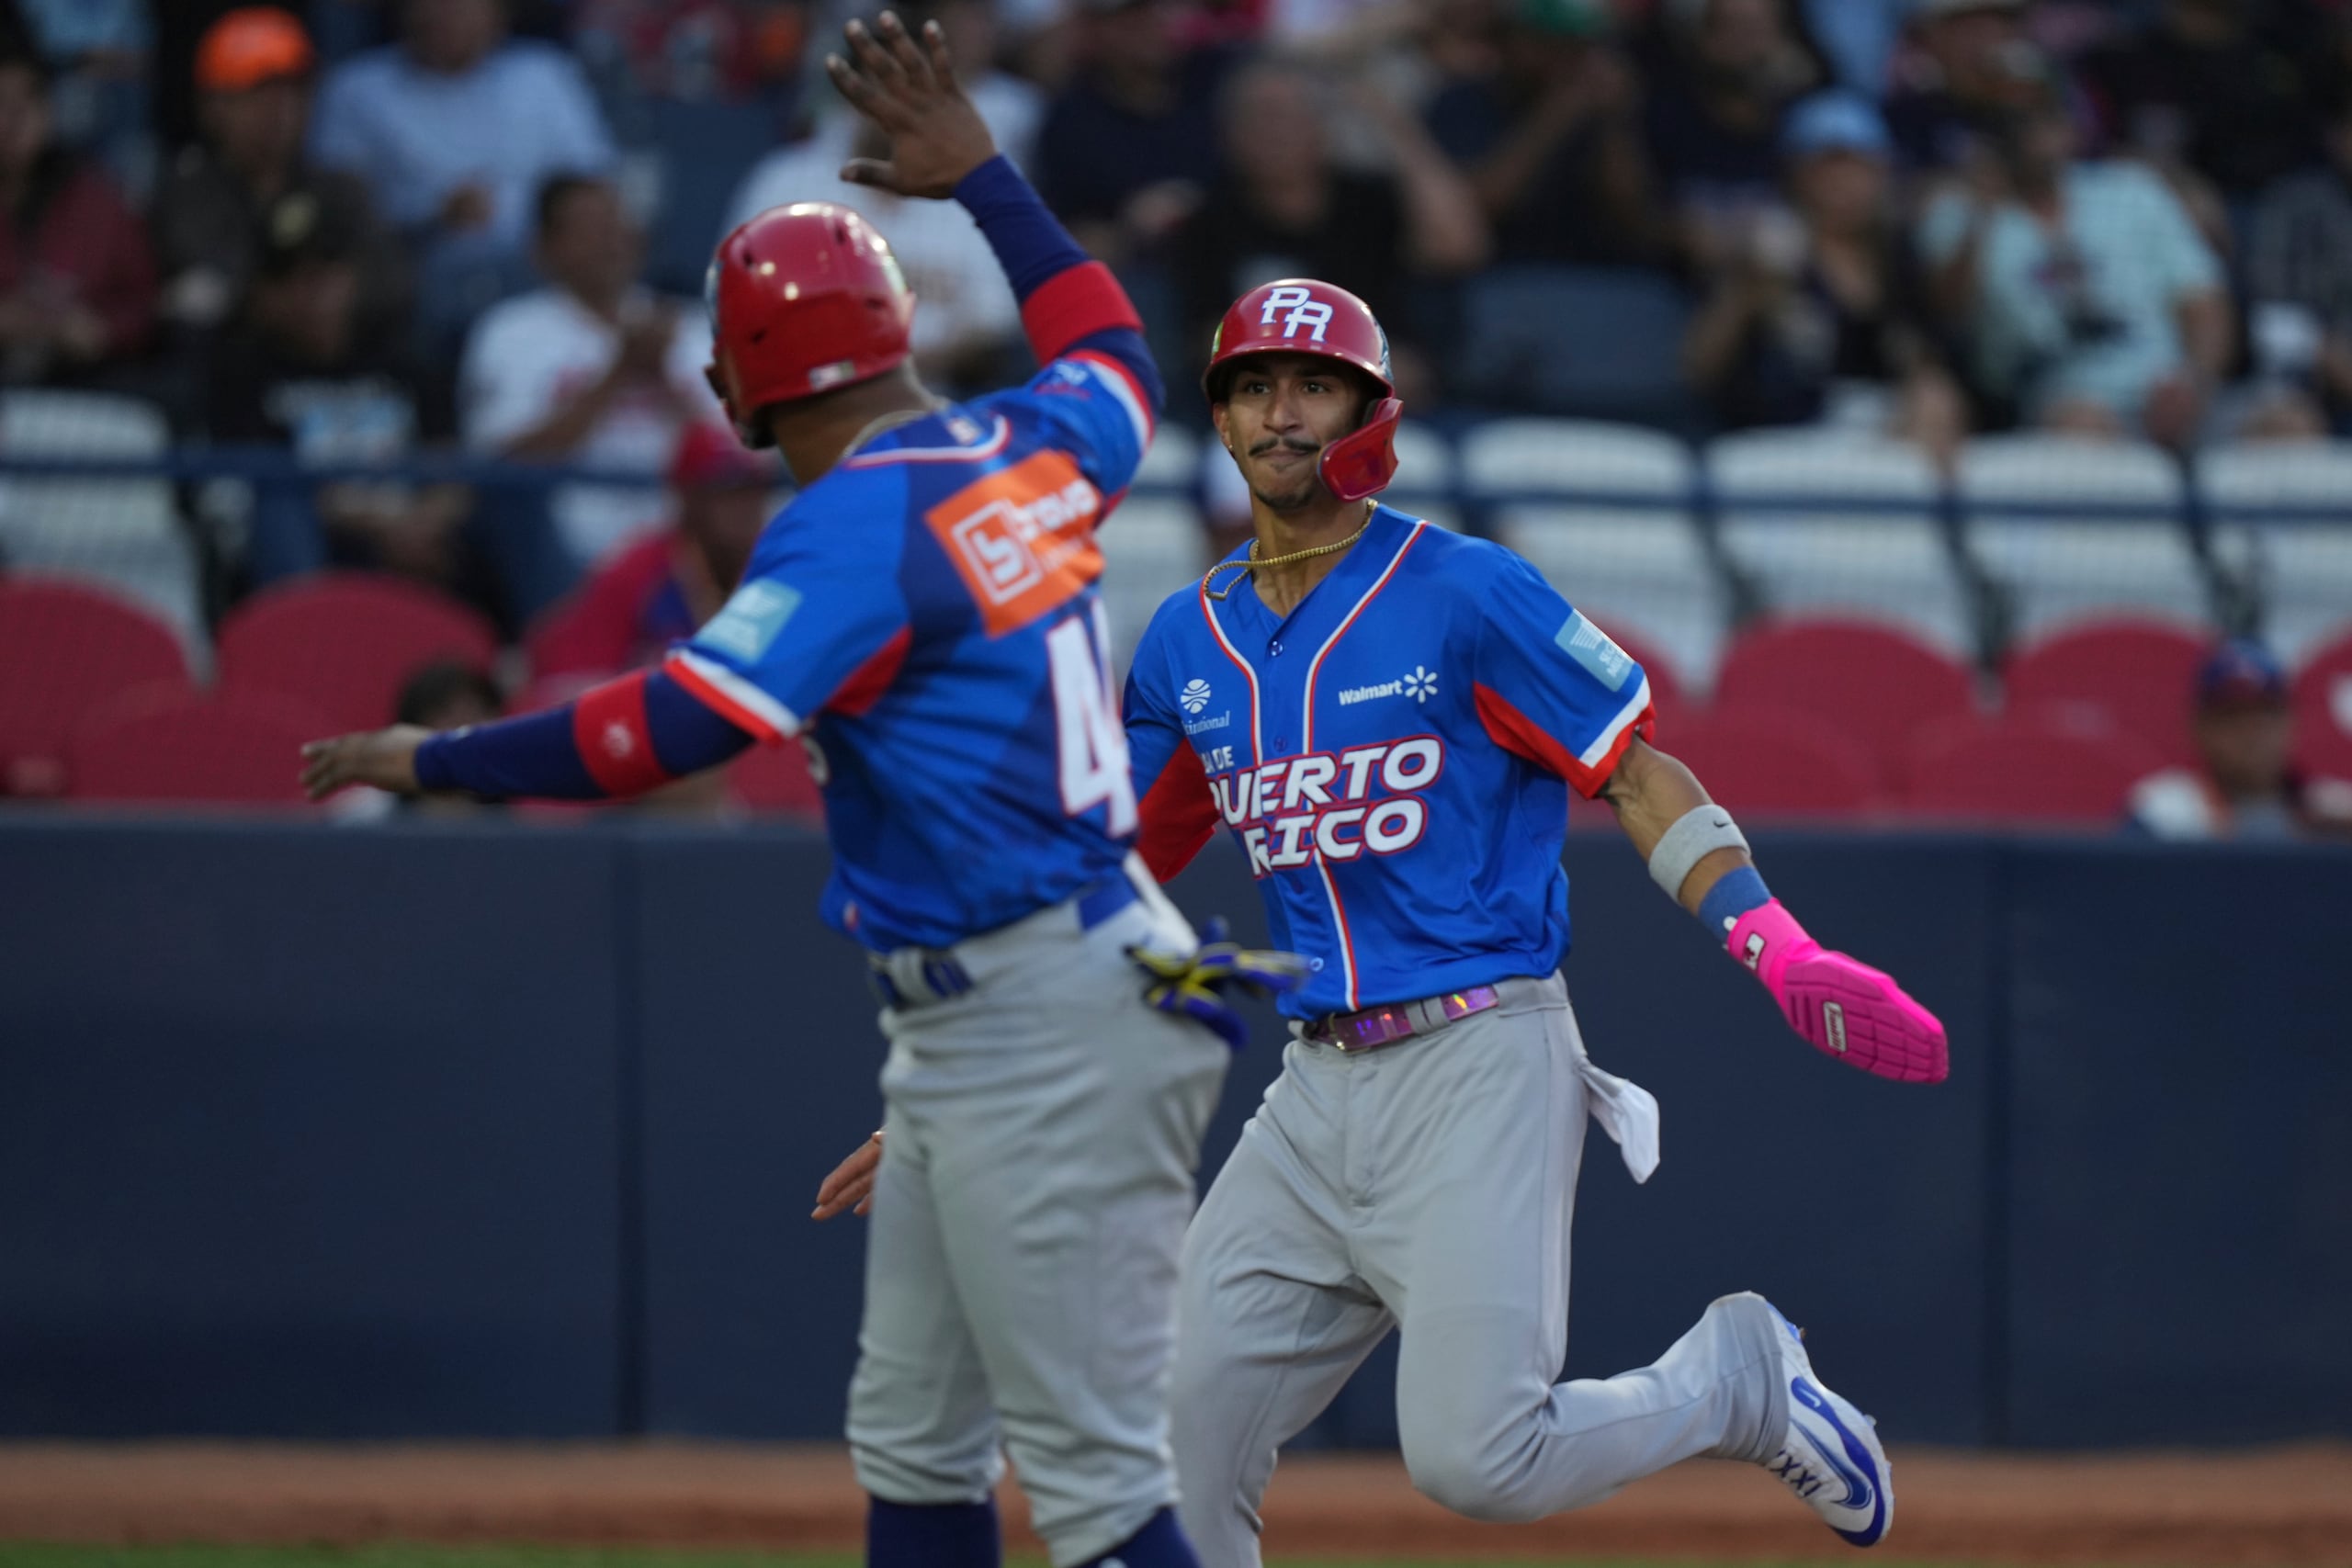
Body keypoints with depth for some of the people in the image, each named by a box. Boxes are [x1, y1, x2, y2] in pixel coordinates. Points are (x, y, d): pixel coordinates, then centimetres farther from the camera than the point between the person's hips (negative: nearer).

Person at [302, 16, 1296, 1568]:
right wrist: (985, 178, 40)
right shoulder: (1025, 451, 9)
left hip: (1044, 1032, -10)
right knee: (914, 1440, 15)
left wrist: (429, 761, -13)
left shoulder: (855, 522, -17)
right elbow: (1118, 361, 34)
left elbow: (672, 725, -24)